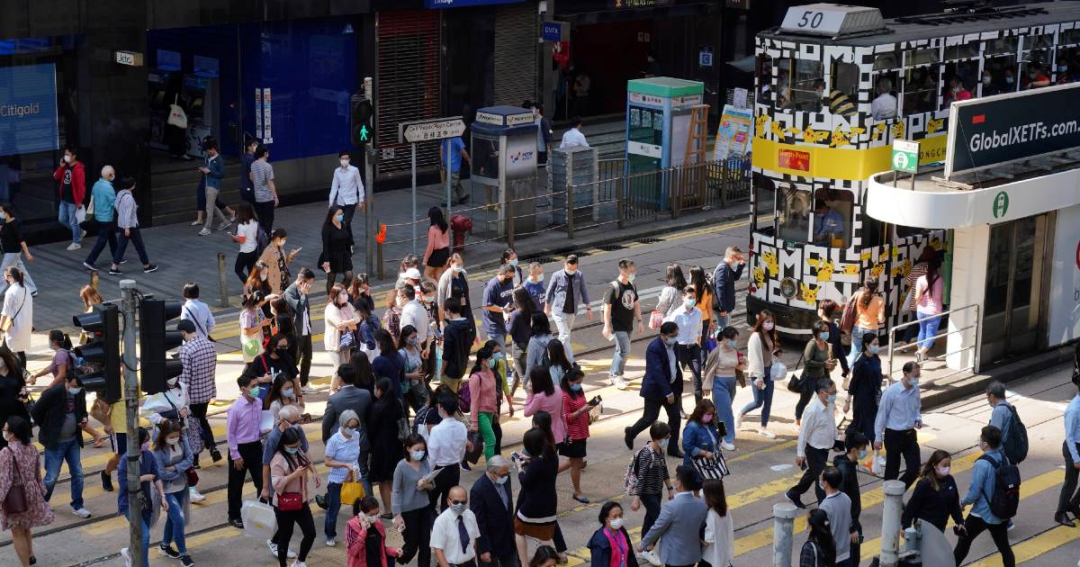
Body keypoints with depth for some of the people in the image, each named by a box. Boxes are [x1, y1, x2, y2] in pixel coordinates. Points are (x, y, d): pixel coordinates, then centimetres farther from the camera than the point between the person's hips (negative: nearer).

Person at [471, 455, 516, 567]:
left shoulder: (505, 479, -5)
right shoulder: (478, 490, -26)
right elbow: (478, 522, -22)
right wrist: (484, 549, -20)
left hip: (509, 538, 7)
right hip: (490, 542, -7)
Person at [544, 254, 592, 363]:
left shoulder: (580, 275, -4)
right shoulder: (557, 276, -11)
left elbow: (584, 291, 6)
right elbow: (549, 291, 1)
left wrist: (588, 308, 6)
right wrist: (547, 307, 9)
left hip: (572, 311, 4)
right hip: (559, 311, -4)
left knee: (565, 335, 17)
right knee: (565, 336, -10)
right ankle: (572, 363, -10)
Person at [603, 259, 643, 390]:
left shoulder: (632, 286, 5)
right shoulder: (614, 287, -18)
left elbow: (635, 304, 15)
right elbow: (607, 306, -17)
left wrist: (639, 321, 13)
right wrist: (607, 326, -18)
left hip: (628, 325, 8)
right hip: (618, 325, -8)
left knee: (621, 350, 16)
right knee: (625, 351, -12)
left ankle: (614, 373, 29)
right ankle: (616, 375, 3)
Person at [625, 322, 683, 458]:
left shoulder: (673, 345, 2)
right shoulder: (654, 348, -23)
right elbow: (657, 372, -27)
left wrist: (677, 389, 11)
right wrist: (668, 393, -28)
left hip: (672, 387, 7)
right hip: (655, 389, -7)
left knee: (675, 417, 5)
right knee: (650, 418, 4)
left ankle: (673, 447, 16)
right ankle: (630, 433, 31)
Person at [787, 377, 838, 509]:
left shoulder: (830, 405, -3)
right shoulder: (813, 411, -28)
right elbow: (804, 432, -20)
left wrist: (835, 440, 17)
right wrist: (800, 453, -15)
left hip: (825, 449, 9)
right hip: (815, 450, -9)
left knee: (812, 474, 24)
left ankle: (793, 494, 44)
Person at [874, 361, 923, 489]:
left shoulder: (915, 389, -2)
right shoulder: (891, 392, -19)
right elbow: (882, 415, -12)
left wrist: (918, 419, -6)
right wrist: (878, 438, -8)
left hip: (910, 434, 5)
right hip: (894, 435, -5)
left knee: (914, 470, 3)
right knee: (892, 470, 7)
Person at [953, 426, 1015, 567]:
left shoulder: (982, 463, -23)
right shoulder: (1005, 459, -2)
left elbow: (974, 492, -20)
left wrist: (963, 502, -1)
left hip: (982, 513, -6)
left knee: (964, 541, 15)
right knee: (1004, 546, 12)